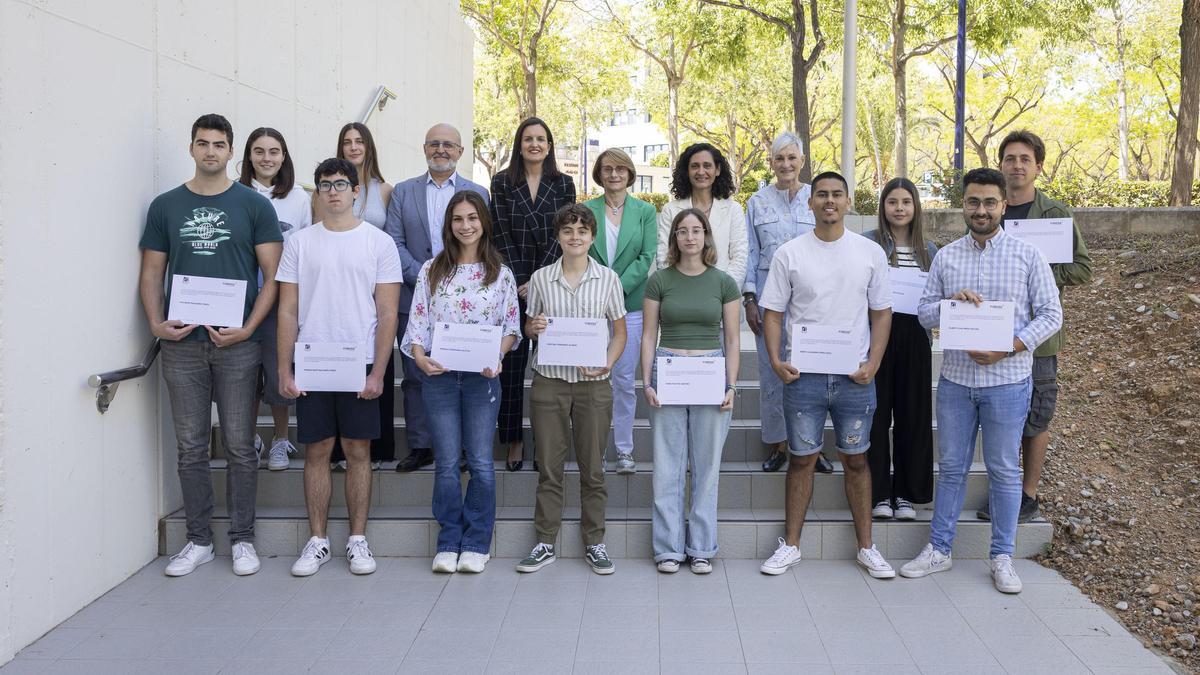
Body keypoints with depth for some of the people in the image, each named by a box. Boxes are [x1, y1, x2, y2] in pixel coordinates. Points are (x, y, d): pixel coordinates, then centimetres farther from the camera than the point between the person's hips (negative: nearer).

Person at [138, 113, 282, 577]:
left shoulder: (254, 205, 3)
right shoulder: (166, 206, 10)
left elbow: (273, 274, -1)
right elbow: (151, 273, 11)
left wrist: (249, 328, -13)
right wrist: (156, 323, -6)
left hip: (236, 344, -2)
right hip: (181, 344, 2)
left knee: (239, 446, 3)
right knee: (191, 447, 8)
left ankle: (242, 539, 15)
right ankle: (199, 540, 19)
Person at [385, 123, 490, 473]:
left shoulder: (478, 193, 7)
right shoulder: (403, 192, 9)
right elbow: (394, 243, 1)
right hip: (414, 298, 1)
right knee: (415, 376, 5)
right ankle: (420, 447, 14)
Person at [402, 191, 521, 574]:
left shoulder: (501, 274, 5)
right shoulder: (431, 270, 7)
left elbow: (512, 327, 5)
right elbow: (417, 323, 4)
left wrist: (497, 357, -13)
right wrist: (420, 358, -13)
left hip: (482, 377, -1)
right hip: (439, 376, 1)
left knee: (481, 463, 2)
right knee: (446, 463, 4)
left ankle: (476, 543, 14)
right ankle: (448, 543, 15)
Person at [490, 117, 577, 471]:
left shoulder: (563, 184, 7)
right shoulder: (502, 182, 7)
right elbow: (501, 235, 0)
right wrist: (519, 283, -9)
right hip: (512, 283, 0)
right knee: (511, 362, 0)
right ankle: (514, 439, 8)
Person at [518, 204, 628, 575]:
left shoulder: (608, 278, 2)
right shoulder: (541, 278, 5)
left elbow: (620, 331, 5)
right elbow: (529, 327, 13)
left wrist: (607, 363, -12)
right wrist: (534, 328, -11)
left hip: (593, 382, -1)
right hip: (549, 380, 1)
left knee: (592, 467, 6)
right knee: (548, 466, 6)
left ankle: (594, 542, 19)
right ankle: (545, 543, 18)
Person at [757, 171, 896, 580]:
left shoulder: (870, 253, 3)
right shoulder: (789, 254, 1)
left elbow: (881, 312, 6)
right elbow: (773, 312, 3)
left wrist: (873, 363, -6)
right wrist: (775, 360, -10)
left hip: (855, 377, 1)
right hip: (803, 376, -1)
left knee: (855, 459, 10)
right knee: (802, 459, 8)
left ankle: (866, 547, 22)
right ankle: (790, 545, 19)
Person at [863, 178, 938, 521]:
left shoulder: (929, 250, 13)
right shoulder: (867, 243, 2)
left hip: (914, 340, 3)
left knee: (912, 413, 6)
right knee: (877, 412, 0)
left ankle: (906, 492, 17)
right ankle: (879, 493, 10)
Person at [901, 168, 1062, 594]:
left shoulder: (1028, 255, -2)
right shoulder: (946, 257, 5)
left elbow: (1051, 314, -4)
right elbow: (924, 312, 6)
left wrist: (1008, 348, -17)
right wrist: (949, 303, -16)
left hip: (1007, 381, -2)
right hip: (955, 379, 2)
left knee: (1004, 471, 8)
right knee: (951, 467, 11)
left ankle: (1002, 557, 21)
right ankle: (938, 549, 22)